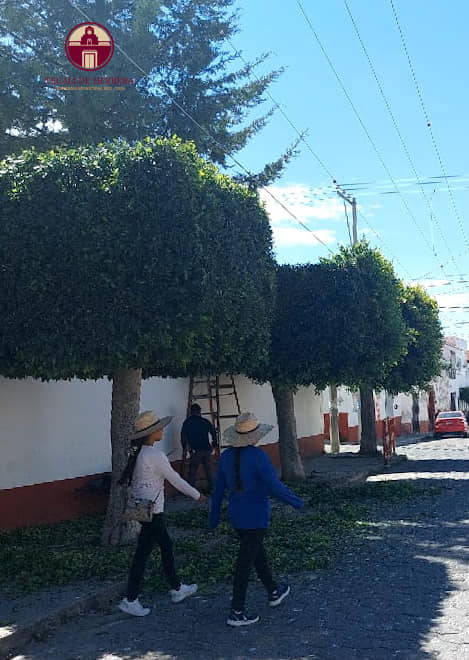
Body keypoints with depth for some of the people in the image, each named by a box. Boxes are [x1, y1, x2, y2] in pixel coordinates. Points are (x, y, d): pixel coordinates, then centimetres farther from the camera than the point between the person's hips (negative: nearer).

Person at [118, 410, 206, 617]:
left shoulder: (138, 452, 5)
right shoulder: (154, 455, -21)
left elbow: (126, 479, 12)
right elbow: (175, 479, -13)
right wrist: (197, 495, -1)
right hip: (151, 510, -9)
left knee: (166, 545, 20)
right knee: (143, 552, 0)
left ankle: (177, 588, 32)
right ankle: (130, 600, 8)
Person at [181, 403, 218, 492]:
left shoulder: (187, 422, -1)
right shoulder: (205, 421, 5)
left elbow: (183, 436, -5)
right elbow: (213, 432, 4)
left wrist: (184, 449, 2)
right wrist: (214, 444, 15)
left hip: (195, 451, -2)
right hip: (206, 449, 3)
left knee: (192, 471, 3)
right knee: (208, 469, 14)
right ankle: (211, 487, 19)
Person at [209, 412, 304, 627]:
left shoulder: (226, 456, 0)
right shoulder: (257, 456, -20)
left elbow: (218, 488, 8)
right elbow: (274, 486, -20)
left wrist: (214, 516, 17)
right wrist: (296, 502, -5)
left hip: (236, 516, 7)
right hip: (256, 517, -7)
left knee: (257, 553, 23)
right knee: (246, 562, -1)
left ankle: (273, 592, 41)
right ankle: (236, 613, 4)